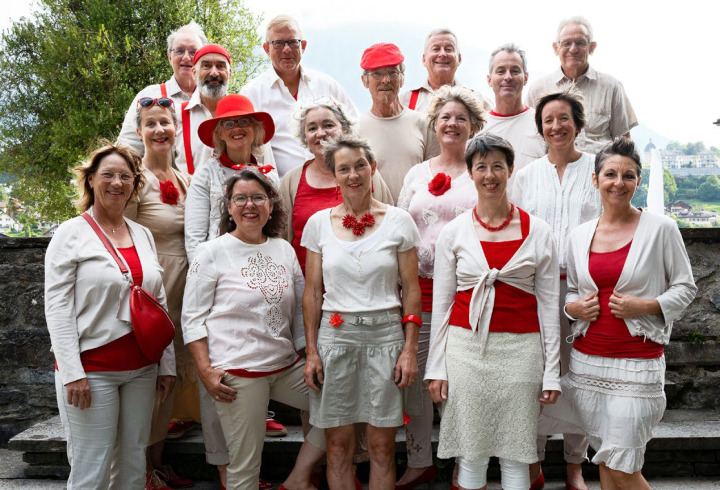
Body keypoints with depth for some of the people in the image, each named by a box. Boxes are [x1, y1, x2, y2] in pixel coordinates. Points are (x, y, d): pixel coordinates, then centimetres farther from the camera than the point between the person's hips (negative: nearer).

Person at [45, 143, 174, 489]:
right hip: (91, 368, -5)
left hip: (142, 369, 5)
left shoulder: (143, 235, 12)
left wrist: (167, 365, 10)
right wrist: (72, 373, -15)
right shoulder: (71, 234, -3)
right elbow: (57, 308, -8)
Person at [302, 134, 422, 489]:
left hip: (386, 335, -1)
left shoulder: (399, 221, 1)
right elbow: (312, 292, 7)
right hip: (335, 336, 1)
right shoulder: (319, 223, 5)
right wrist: (311, 351, 1)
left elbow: (411, 289, 2)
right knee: (338, 444, 7)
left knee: (382, 446, 5)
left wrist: (410, 349, -4)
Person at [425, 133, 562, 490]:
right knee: (471, 451, 5)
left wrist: (551, 372, 1)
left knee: (515, 453, 5)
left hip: (520, 350, 0)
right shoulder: (453, 232, 4)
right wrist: (435, 368, 1)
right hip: (466, 345, 0)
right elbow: (441, 303, 6)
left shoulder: (538, 232, 3)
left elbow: (549, 304, 5)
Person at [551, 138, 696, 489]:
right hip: (587, 360, 4)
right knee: (605, 461, 13)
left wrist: (645, 306, -15)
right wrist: (573, 307, -4)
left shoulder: (660, 228, -3)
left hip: (637, 364, -4)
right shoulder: (579, 235, 8)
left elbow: (685, 287, 1)